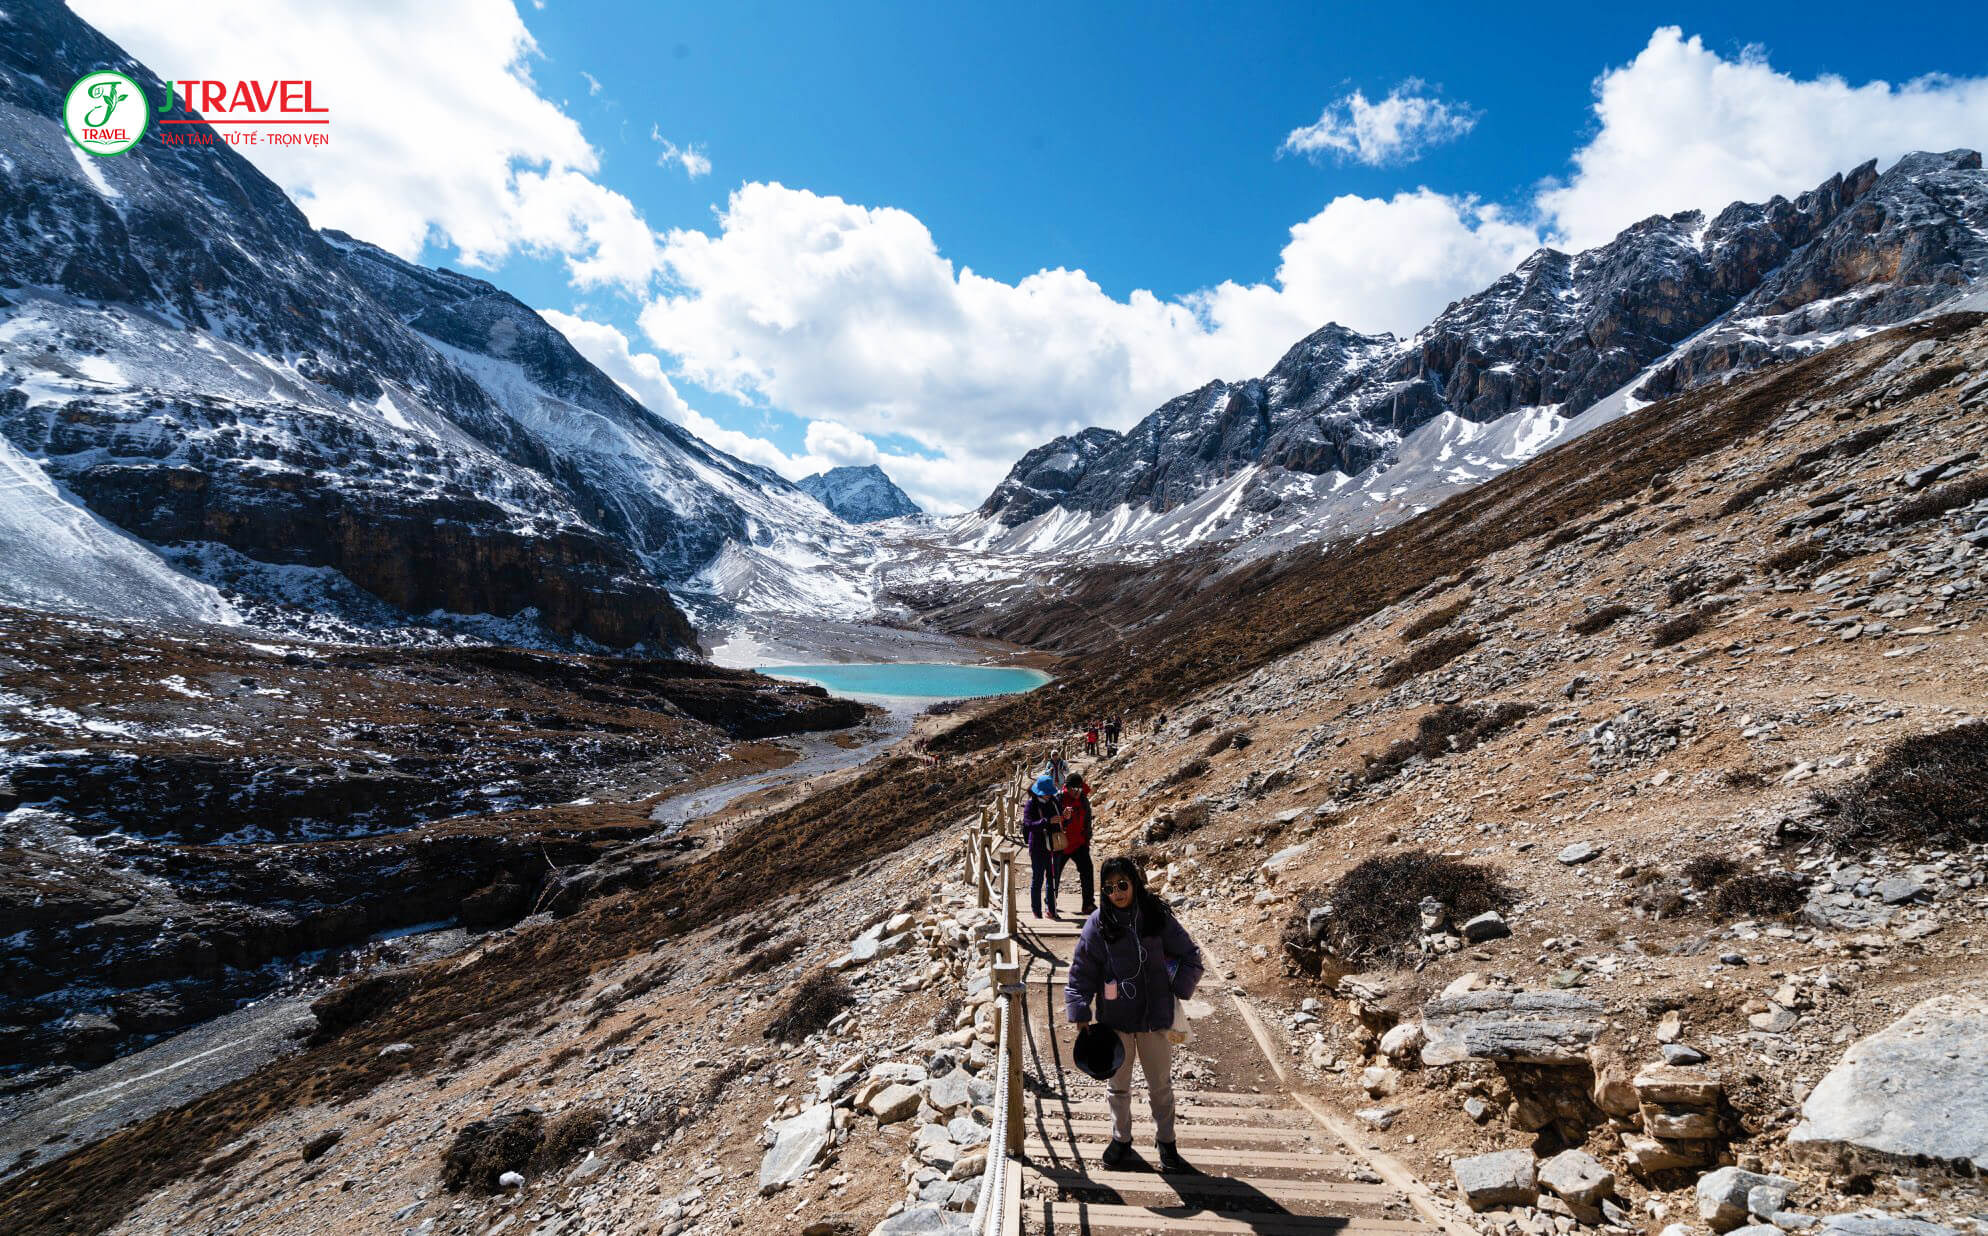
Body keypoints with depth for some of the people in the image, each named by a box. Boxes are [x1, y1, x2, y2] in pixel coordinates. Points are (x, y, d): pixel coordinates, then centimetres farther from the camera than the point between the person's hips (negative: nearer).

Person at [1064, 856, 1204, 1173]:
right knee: (1118, 1085, 18)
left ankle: (1167, 1144, 37)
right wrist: (1080, 1016, -11)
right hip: (1115, 1020, 0)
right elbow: (1080, 974, -6)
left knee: (1161, 1084, 17)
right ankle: (1121, 1139, 41)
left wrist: (1177, 993, -7)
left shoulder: (1157, 917, -10)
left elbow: (1191, 958, 1)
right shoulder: (1097, 925, -11)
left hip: (1156, 1018, 0)